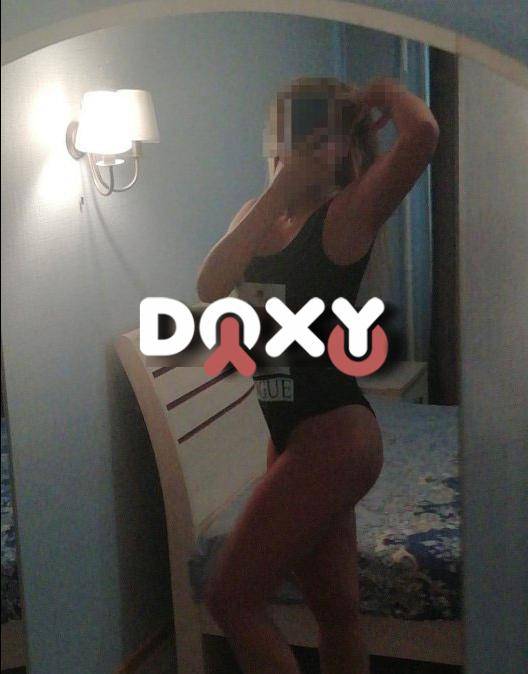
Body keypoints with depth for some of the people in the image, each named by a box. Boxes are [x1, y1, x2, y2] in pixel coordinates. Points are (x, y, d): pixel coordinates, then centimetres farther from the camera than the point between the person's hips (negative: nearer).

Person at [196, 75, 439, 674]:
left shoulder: (346, 214, -11)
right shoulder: (265, 216, 10)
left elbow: (422, 134, -29)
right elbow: (210, 285, -8)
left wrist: (384, 93, -8)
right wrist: (278, 191, -10)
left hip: (333, 436, -8)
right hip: (293, 436, 8)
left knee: (230, 598, -4)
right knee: (335, 611, 18)